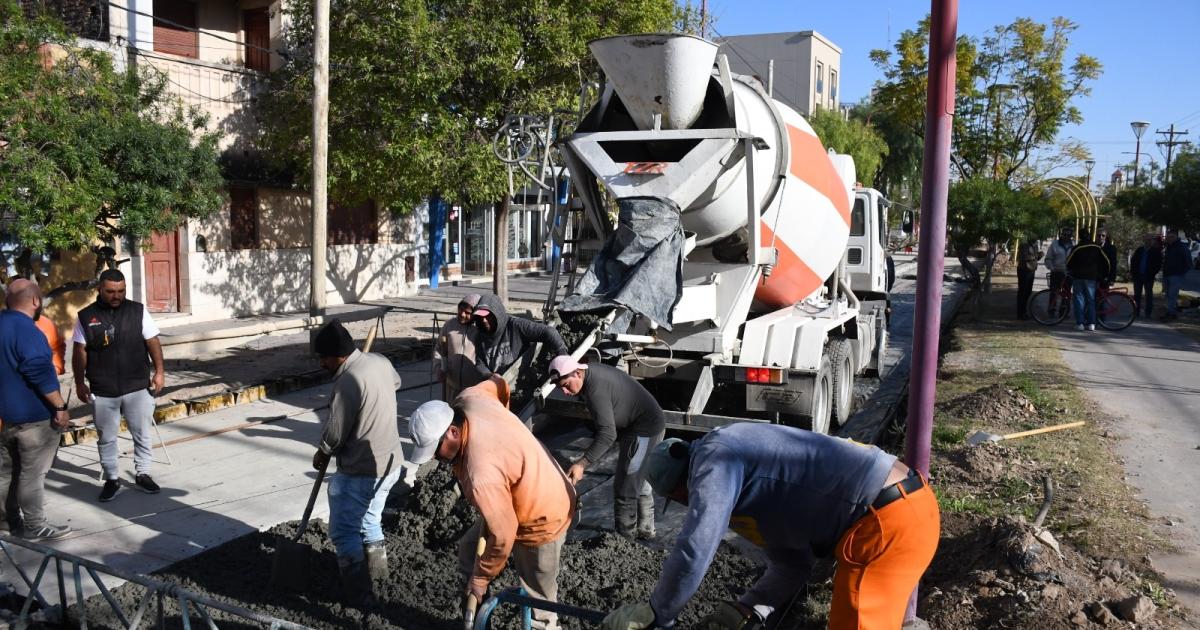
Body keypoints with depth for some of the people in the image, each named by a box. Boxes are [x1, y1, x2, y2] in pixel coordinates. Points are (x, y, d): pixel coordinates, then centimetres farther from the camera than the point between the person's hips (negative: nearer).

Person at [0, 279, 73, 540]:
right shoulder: (25, 329, -20)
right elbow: (41, 373, -25)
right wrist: (60, 407, -20)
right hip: (32, 415, -9)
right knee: (33, 473, -2)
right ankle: (34, 527, 4)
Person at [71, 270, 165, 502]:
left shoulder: (137, 311, -1)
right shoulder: (86, 316, -1)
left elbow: (152, 342, 1)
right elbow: (80, 352, 3)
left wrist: (159, 371, -3)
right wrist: (80, 383, 2)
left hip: (138, 387, 0)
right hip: (103, 391, 0)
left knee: (142, 434, 9)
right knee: (106, 438, 10)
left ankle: (142, 474, 24)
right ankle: (112, 479, 24)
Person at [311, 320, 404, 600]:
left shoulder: (348, 382, -26)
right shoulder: (381, 362, 0)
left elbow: (335, 434, -17)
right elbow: (395, 382, 26)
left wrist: (321, 454, 2)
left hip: (360, 471, -9)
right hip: (390, 462, 9)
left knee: (344, 532, 5)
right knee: (369, 520, 27)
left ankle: (359, 593, 10)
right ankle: (377, 568, 41)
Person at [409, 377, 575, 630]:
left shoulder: (481, 476, -39)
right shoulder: (470, 399, -17)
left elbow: (502, 537, -29)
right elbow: (497, 382, 8)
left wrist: (480, 580, -11)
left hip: (543, 519, -9)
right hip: (523, 497, 9)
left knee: (538, 598, 8)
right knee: (469, 550, 17)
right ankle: (476, 609, 32)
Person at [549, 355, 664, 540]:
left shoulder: (596, 390, -30)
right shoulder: (591, 372, 0)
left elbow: (607, 434, -37)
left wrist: (582, 464, -42)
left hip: (644, 430, -11)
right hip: (649, 425, 11)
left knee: (625, 488, -6)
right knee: (639, 482, 23)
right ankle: (645, 530, 38)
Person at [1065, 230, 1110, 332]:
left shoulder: (1076, 248, -4)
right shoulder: (1096, 248, 4)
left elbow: (1069, 263, -2)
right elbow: (1106, 262, 9)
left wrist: (1070, 272, 18)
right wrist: (1105, 275, 21)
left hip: (1078, 277, -2)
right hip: (1091, 277, 2)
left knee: (1079, 299, 0)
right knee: (1091, 300, 8)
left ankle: (1080, 323, -5)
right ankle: (1091, 323, 1)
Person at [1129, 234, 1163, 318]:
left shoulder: (1156, 251, -2)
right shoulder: (1139, 250, 8)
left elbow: (1159, 264, -2)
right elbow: (1132, 261, 13)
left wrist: (1153, 273, -10)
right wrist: (1132, 272, 4)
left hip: (1148, 277, -3)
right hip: (1138, 276, 3)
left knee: (1148, 295, 3)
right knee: (1137, 294, 7)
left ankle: (1148, 313, 7)